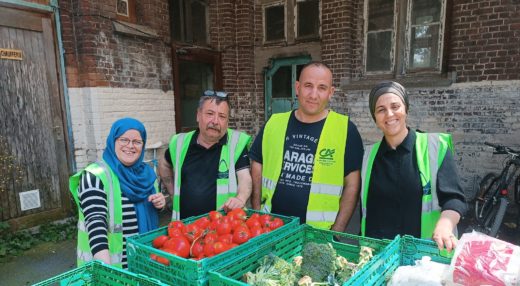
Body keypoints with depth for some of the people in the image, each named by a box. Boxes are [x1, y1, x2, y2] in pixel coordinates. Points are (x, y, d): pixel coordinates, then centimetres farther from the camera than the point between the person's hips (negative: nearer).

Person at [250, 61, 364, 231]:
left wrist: (336, 232, -10)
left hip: (320, 233, -2)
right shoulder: (274, 123, -1)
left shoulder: (345, 129, -8)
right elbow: (257, 171, 7)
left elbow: (352, 184, -5)